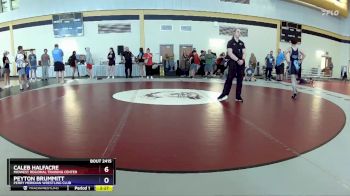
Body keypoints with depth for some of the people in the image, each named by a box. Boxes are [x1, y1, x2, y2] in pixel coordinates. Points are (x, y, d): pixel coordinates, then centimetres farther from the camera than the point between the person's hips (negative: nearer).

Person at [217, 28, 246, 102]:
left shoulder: (242, 43, 16)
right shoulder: (230, 42, 1)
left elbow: (244, 53, 10)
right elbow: (230, 53, -10)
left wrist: (243, 60, -11)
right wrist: (238, 60, -17)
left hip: (241, 63, 5)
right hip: (233, 63, -5)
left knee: (240, 80, 3)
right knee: (229, 79, -7)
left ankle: (238, 96, 8)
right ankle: (225, 94, -1)